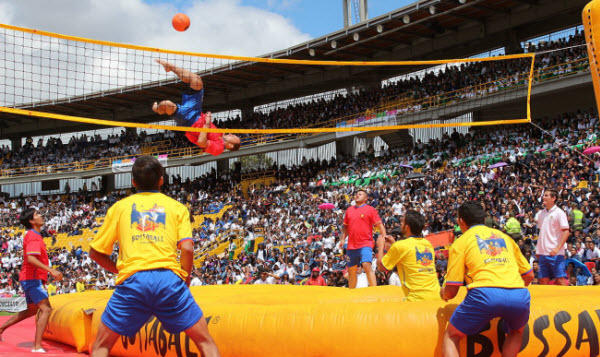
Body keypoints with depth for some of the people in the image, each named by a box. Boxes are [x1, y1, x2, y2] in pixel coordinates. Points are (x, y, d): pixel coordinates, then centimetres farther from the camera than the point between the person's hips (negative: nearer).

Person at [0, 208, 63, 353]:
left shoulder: (33, 236, 16)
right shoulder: (33, 237, -16)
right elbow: (31, 259, -29)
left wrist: (45, 275, 23)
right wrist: (51, 270, -34)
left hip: (30, 279, 10)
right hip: (32, 279, -10)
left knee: (31, 310, 24)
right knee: (46, 309, -16)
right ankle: (37, 346, -20)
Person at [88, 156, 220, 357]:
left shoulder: (119, 207, 18)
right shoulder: (177, 207, 15)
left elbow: (95, 253, 18)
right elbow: (187, 249, 1)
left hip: (132, 280, 1)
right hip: (169, 277, 0)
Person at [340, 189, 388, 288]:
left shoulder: (370, 210, 1)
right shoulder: (349, 210, 15)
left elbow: (380, 225, -1)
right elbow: (346, 226, 26)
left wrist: (384, 237, -14)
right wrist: (343, 239, 16)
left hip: (365, 244, -5)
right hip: (351, 246, 5)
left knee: (367, 265, -22)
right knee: (351, 270, 11)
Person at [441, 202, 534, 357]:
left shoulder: (460, 242, 15)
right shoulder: (504, 236, 28)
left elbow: (450, 291, 10)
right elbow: (529, 275, 31)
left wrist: (443, 293, 32)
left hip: (485, 294, -4)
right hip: (519, 295, 4)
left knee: (451, 337, 15)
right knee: (516, 331, 35)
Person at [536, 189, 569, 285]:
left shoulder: (559, 213, -6)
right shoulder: (541, 213, 13)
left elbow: (566, 232, -11)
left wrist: (557, 248, -21)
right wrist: (538, 249, 14)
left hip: (555, 253, -6)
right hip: (542, 253, 6)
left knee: (560, 279, -6)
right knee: (543, 280, 6)